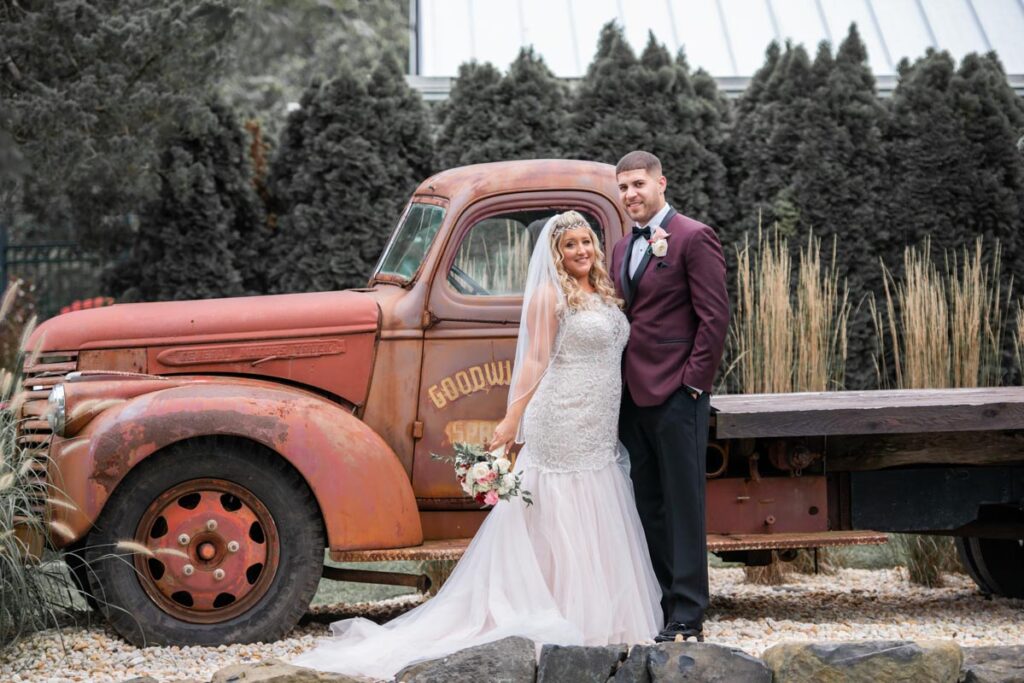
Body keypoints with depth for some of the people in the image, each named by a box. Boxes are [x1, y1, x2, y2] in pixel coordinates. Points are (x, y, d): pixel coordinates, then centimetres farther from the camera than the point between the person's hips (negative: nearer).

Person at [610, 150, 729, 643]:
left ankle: (687, 617, 0)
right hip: (633, 395, 8)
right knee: (647, 507, 10)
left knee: (682, 506, -3)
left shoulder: (694, 238, -6)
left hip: (676, 395, -7)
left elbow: (714, 317, -11)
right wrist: (619, 385, 12)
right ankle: (655, 605, 16)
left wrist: (693, 382, -14)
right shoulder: (623, 248, 17)